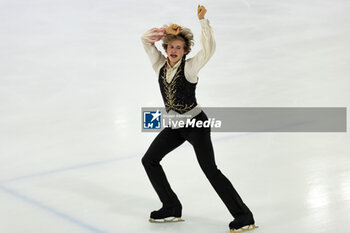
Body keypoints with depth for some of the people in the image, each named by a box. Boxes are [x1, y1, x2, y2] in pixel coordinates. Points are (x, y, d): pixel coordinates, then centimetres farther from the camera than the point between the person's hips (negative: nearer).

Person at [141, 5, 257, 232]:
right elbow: (145, 39, 2)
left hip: (196, 124, -7)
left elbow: (208, 49, -29)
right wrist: (165, 30, -12)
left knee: (210, 169, -13)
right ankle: (172, 209, 20)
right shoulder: (160, 65, 3)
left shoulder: (190, 67, -13)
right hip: (174, 126, 7)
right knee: (149, 160, 11)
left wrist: (203, 21, -32)